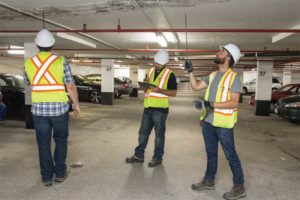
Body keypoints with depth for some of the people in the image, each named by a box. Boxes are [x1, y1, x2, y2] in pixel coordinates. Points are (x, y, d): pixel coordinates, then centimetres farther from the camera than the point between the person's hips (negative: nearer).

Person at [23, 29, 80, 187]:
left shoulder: (28, 63, 0)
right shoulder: (61, 62, -8)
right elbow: (70, 86, -8)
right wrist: (76, 104, 4)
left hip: (39, 109, 2)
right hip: (59, 108, -1)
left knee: (43, 143, 11)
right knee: (61, 140, 16)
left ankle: (47, 176, 17)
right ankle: (60, 173, 21)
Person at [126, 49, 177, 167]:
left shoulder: (169, 74, -5)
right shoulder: (150, 71, 12)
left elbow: (173, 93, -7)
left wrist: (160, 90, -21)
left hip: (160, 109, -6)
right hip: (148, 108, 6)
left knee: (159, 135, 5)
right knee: (143, 133, 12)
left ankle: (157, 158, 17)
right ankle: (138, 155, 24)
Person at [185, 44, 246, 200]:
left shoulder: (233, 77, -11)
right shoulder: (213, 75, 11)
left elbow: (234, 102, -19)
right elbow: (195, 86, 16)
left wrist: (211, 104, -26)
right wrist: (190, 71, 6)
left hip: (223, 123, -7)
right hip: (208, 121, 7)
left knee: (230, 155, 3)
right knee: (211, 153, 18)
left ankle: (239, 187, 17)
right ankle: (209, 181, 32)